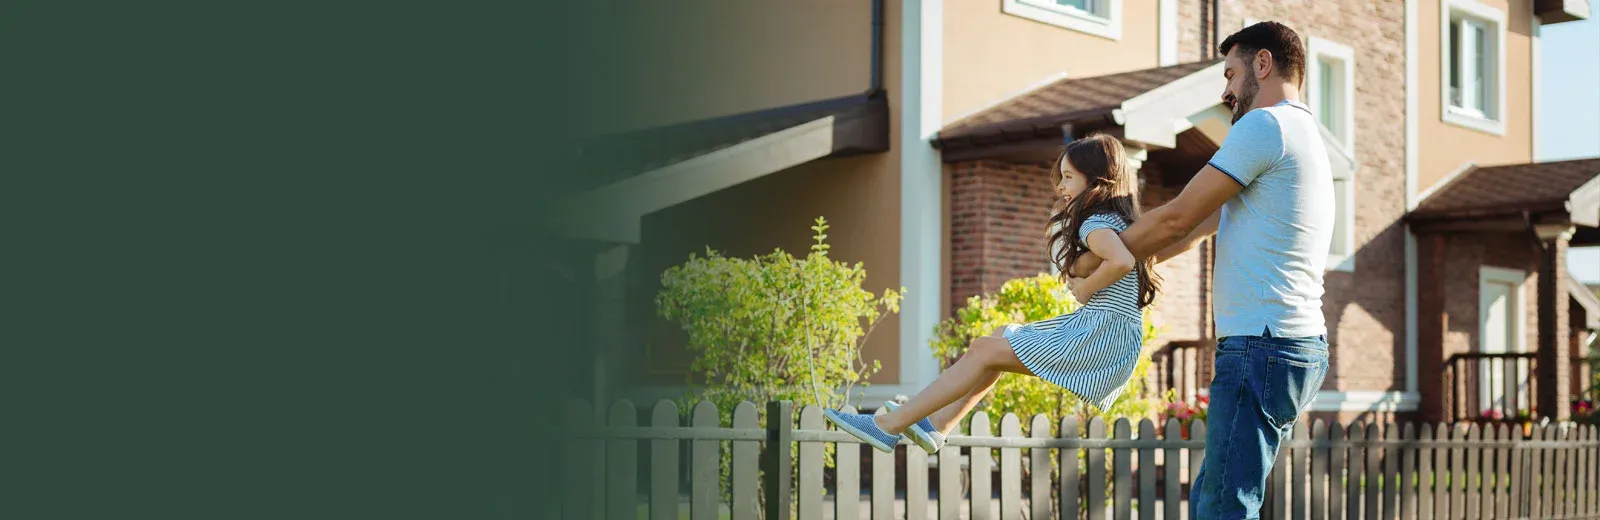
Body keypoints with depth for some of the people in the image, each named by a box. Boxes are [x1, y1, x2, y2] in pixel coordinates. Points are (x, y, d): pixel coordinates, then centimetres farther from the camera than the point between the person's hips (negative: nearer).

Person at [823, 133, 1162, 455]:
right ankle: (937, 424, 10)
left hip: (1101, 335, -10)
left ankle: (889, 426, -11)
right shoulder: (1114, 220, 21)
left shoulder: (1096, 224, -12)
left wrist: (1085, 288, -17)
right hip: (1104, 336, 10)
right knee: (1000, 337, 18)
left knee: (985, 351, -11)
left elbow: (1122, 261, -33)